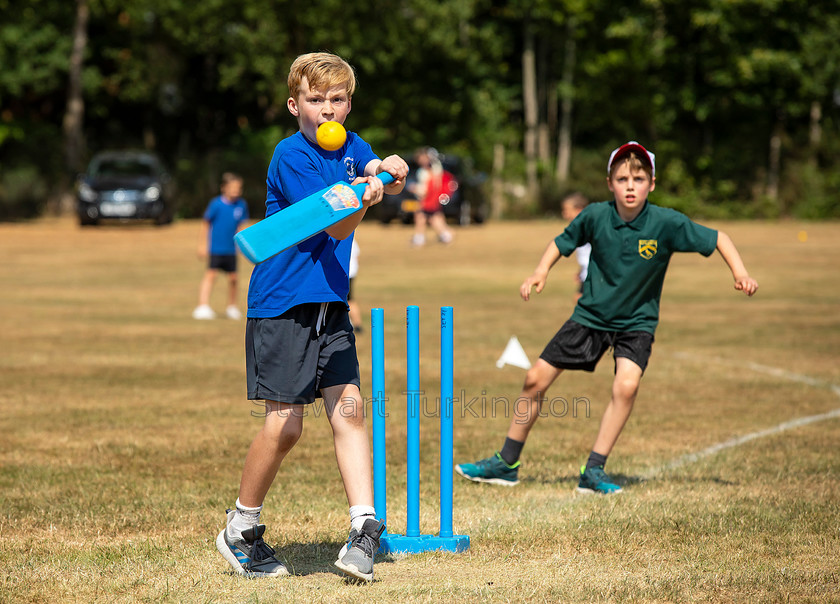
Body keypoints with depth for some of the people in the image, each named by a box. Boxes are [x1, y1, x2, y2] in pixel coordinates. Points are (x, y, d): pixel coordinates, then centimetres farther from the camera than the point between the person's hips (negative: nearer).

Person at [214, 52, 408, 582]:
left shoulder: (351, 147, 10)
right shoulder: (290, 155, -12)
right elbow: (336, 228, -17)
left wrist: (391, 173, -19)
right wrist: (362, 198, -35)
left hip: (331, 305, 6)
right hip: (282, 305, -6)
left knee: (349, 408, -4)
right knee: (285, 425, -7)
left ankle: (365, 529, -5)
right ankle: (241, 533, 10)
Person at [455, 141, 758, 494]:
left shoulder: (667, 223, -20)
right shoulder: (595, 216, -15)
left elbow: (717, 238, -10)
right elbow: (562, 243, 3)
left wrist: (740, 273, -23)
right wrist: (541, 272, -12)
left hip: (636, 322, -2)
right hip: (591, 315, 2)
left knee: (627, 384, -28)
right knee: (536, 380, 1)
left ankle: (593, 471, -17)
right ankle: (506, 464, 17)